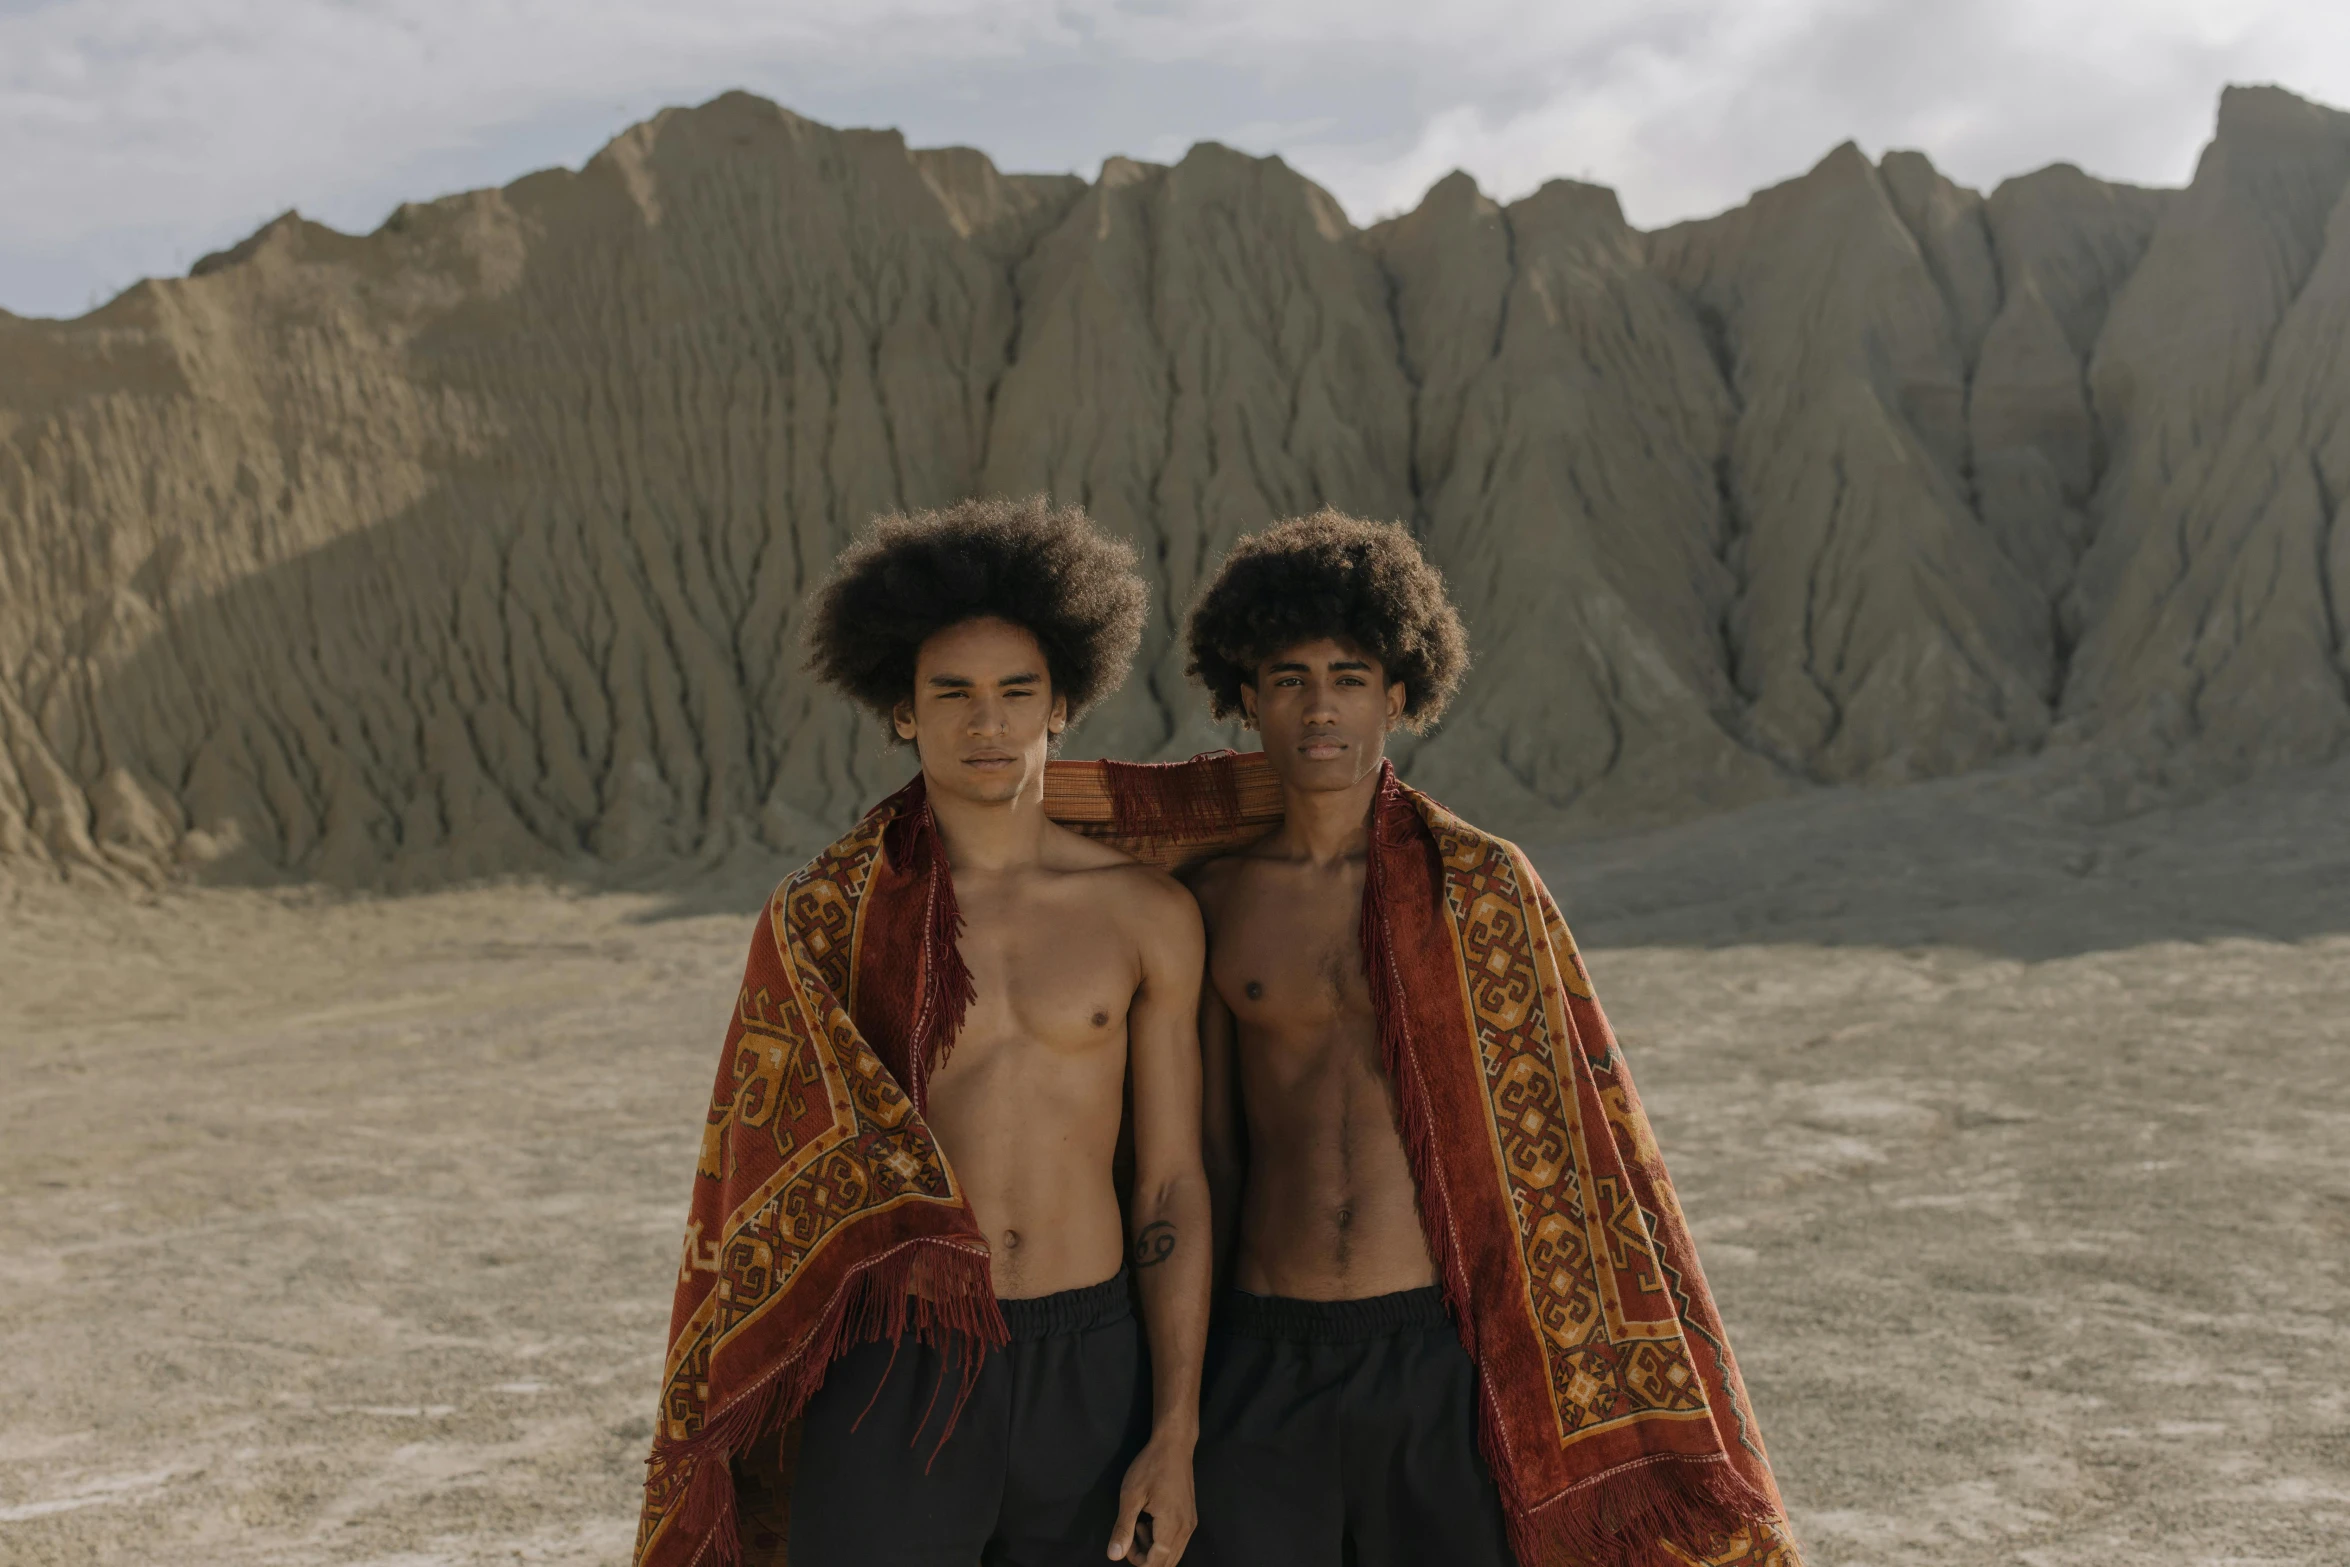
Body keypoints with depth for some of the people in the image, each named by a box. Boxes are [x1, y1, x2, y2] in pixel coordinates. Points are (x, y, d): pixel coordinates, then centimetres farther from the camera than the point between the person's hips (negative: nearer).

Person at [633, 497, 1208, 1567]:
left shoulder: (1148, 915, 0)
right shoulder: (823, 920, -2)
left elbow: (1171, 1187, 2)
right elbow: (775, 1188, 3)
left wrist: (1177, 1439, -1)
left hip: (1088, 1378, 2)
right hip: (891, 1385, -1)